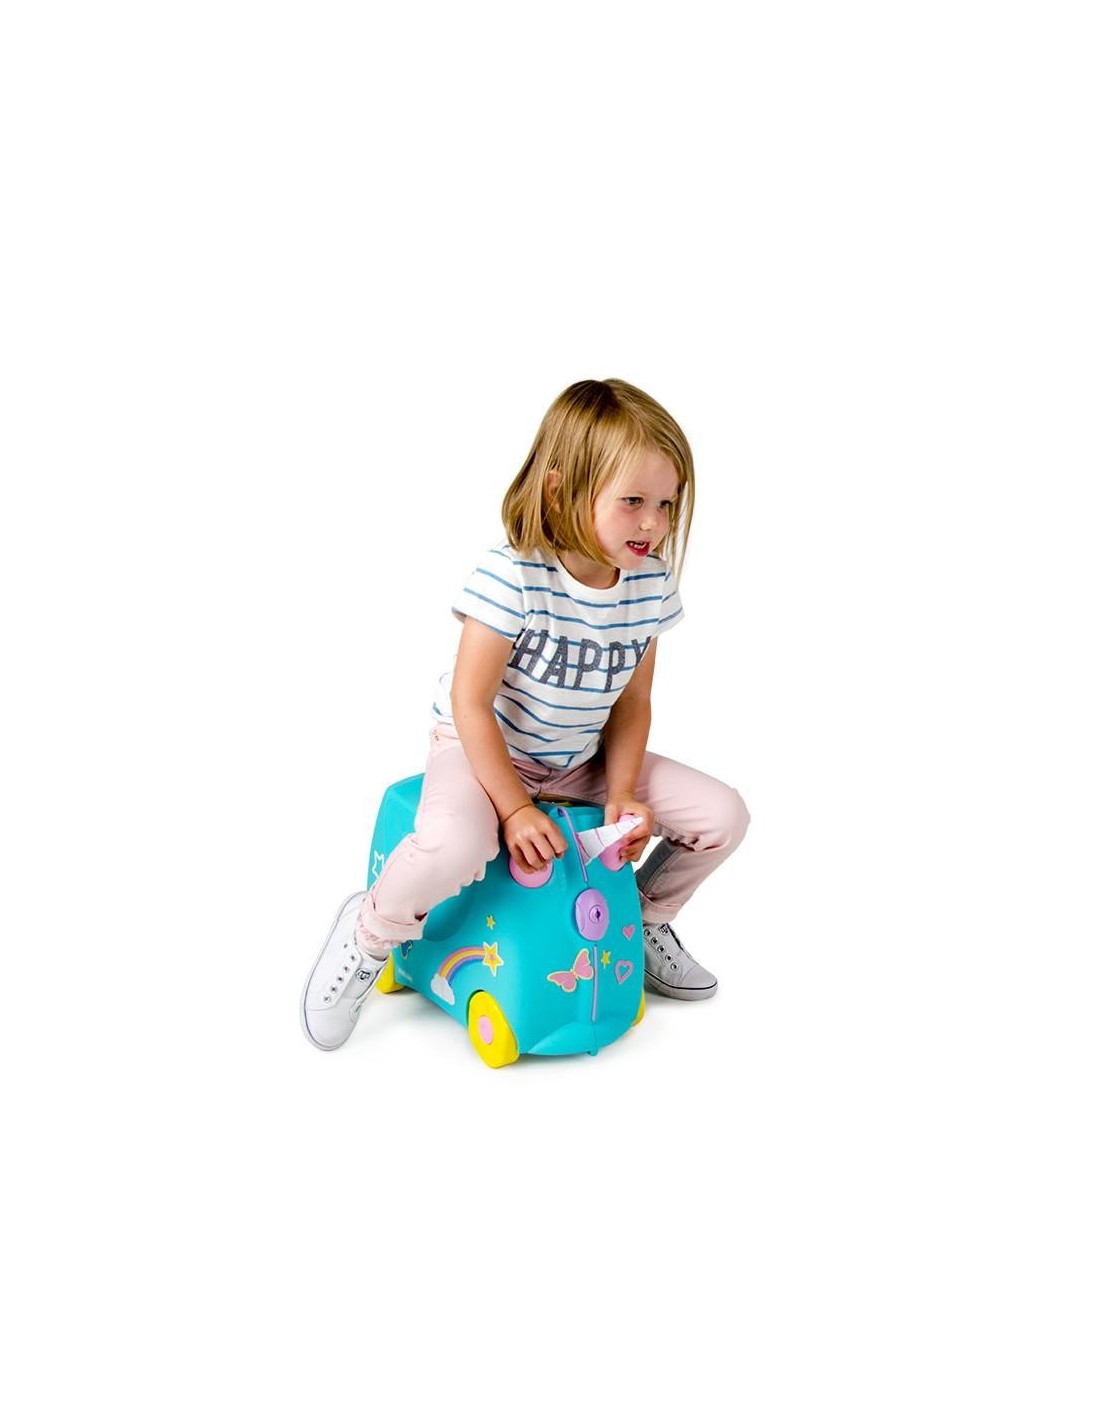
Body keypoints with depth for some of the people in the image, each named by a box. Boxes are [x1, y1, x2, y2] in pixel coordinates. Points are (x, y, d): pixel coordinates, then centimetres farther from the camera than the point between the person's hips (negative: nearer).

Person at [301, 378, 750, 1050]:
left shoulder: (651, 584, -8)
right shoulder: (512, 575, -26)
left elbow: (632, 702, 1)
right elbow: (470, 701, -22)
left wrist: (622, 794, -11)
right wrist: (514, 807, -23)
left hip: (583, 759, 6)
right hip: (483, 748, -6)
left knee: (724, 815, -4)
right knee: (453, 845, -38)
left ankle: (645, 918, 24)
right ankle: (371, 933, -4)